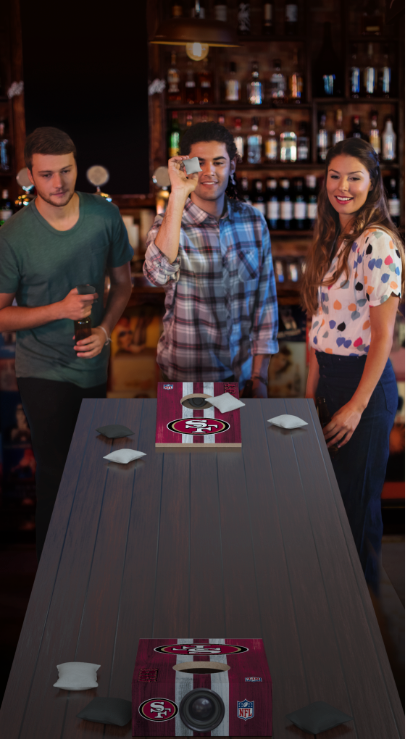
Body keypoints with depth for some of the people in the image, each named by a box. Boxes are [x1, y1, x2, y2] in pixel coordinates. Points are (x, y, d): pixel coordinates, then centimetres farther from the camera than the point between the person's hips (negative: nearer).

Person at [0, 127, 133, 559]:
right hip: (43, 372, -4)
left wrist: (104, 330, -10)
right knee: (56, 473, -1)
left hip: (93, 365, 4)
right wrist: (59, 310, -24)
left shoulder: (104, 216, -5)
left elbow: (122, 281, 7)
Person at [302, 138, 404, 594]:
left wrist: (358, 404, -17)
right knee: (333, 492, 17)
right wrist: (312, 388, 11)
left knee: (356, 502, 4)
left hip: (363, 382, -8)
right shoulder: (331, 240, 10)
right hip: (330, 376, 8)